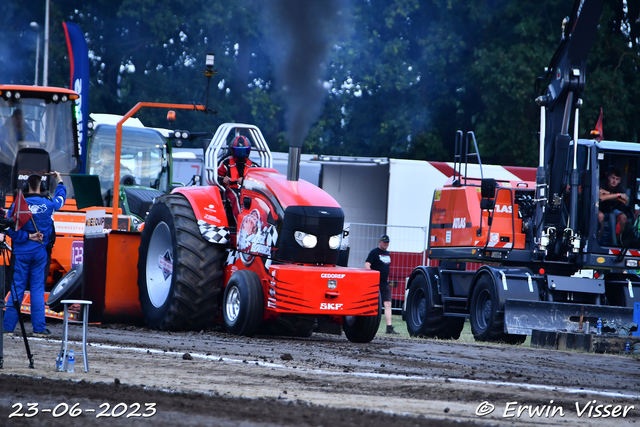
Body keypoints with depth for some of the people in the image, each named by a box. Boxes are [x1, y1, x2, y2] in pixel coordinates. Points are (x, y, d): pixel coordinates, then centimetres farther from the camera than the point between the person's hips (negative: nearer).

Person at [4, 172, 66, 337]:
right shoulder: (48, 204, 0)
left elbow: (11, 229, -14)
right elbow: (60, 199, 24)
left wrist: (27, 236, -7)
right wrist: (60, 182, 39)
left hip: (22, 251, -1)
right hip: (40, 252, 1)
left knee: (17, 287, 2)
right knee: (38, 288, 4)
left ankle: (8, 325, 1)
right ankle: (39, 327, 1)